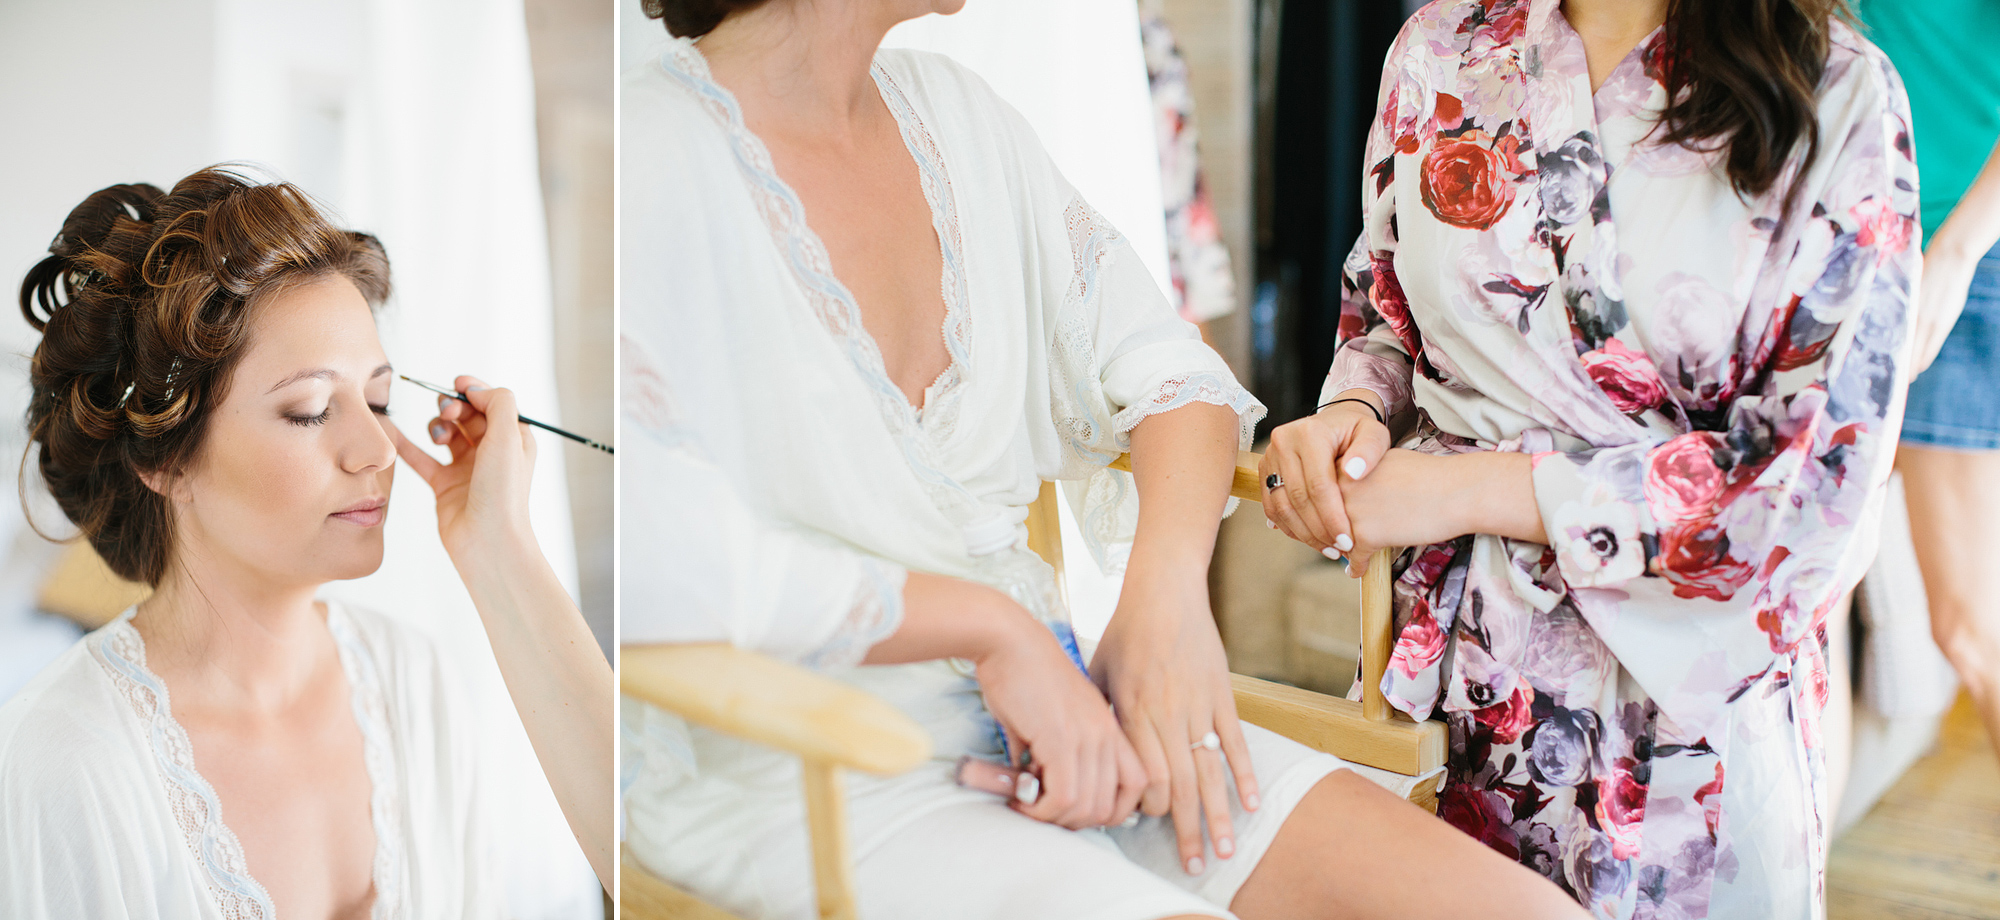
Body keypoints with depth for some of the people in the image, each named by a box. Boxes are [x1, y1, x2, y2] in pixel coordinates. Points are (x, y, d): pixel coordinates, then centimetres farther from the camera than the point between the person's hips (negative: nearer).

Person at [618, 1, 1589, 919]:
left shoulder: (946, 107, 9)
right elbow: (649, 559, -26)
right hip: (793, 788, -7)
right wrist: (995, 624, -19)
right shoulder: (645, 159, -14)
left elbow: (1165, 368, 11)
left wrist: (1166, 593, -9)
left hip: (1045, 711, 7)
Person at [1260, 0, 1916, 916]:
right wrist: (1348, 414, -9)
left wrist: (1472, 488, -19)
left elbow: (1819, 480, -17)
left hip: (1684, 698, -3)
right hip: (1453, 668, 3)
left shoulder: (1840, 95, -12)